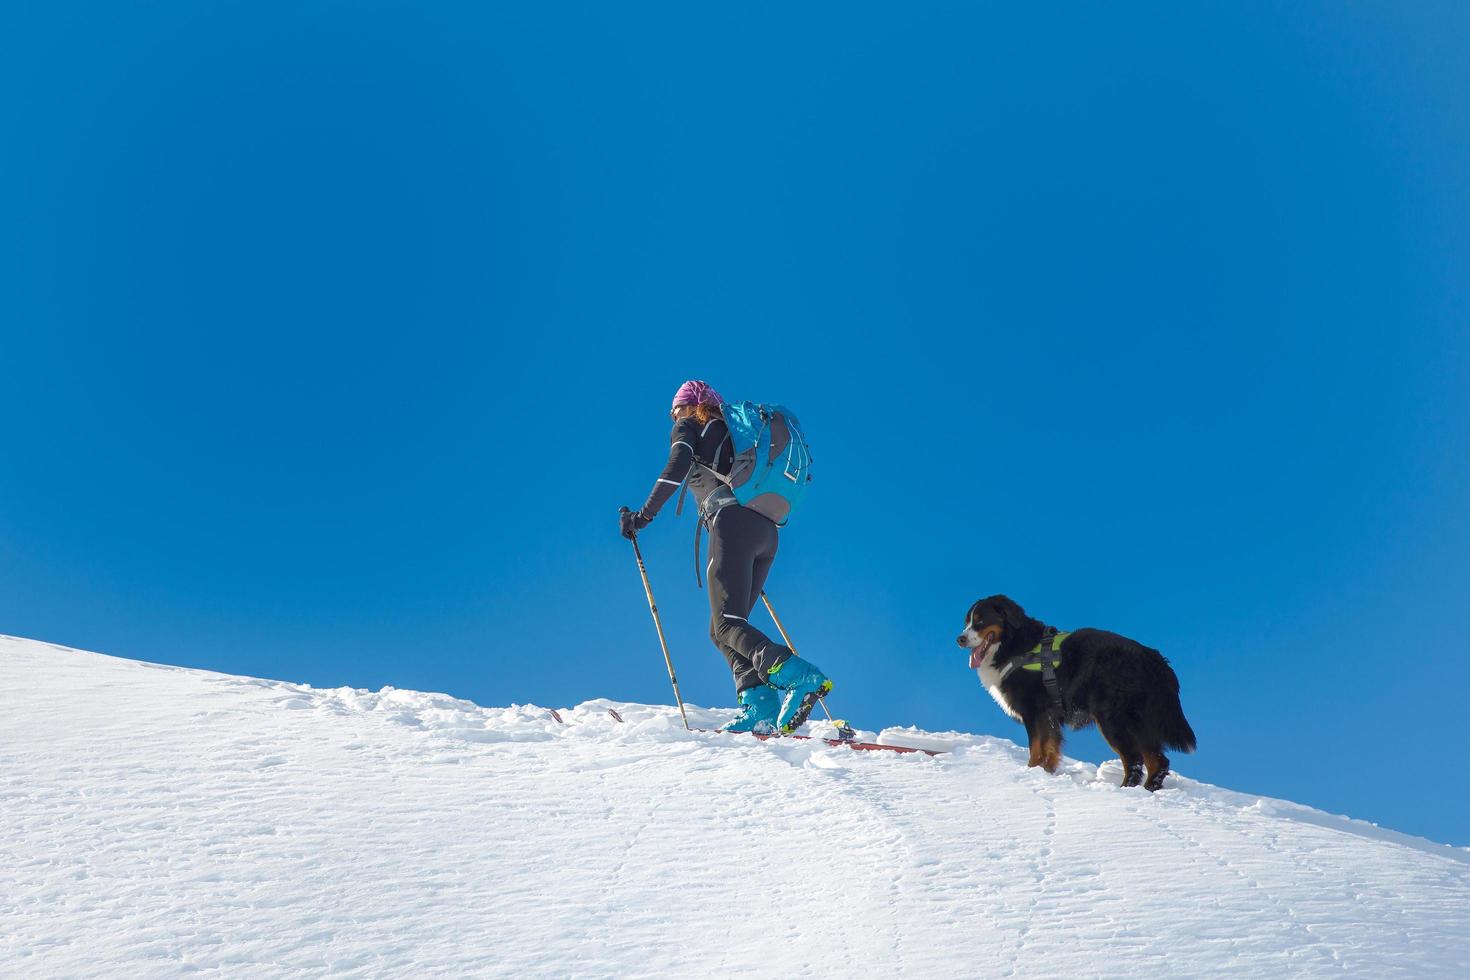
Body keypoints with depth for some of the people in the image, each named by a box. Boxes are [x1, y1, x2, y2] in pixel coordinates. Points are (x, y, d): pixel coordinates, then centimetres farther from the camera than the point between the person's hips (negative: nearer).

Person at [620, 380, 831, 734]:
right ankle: (758, 706, -10)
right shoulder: (733, 433, 32)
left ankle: (800, 677, -34)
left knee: (728, 625, -13)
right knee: (722, 629, 9)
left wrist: (644, 515, -4)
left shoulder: (688, 428, 12)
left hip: (732, 523, -8)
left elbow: (676, 468, -7)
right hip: (767, 532, 8)